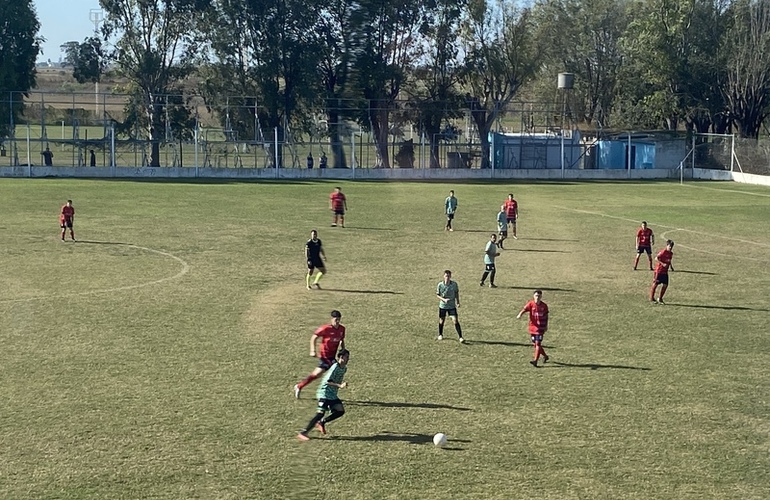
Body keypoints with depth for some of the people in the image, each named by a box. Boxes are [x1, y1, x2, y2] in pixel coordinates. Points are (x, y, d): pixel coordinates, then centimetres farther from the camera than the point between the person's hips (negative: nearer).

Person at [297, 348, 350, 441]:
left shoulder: (344, 368, 8)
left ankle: (321, 422, 13)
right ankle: (303, 433, -12)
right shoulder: (335, 367, -19)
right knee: (320, 413, -16)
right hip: (324, 393, -9)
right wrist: (340, 386, -31)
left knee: (340, 411, -3)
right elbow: (328, 381, -25)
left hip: (333, 395, 9)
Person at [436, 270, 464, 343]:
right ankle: (440, 335, 36)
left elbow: (456, 293, 7)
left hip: (452, 306, -1)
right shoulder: (440, 285, -11)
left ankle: (460, 337, -8)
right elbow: (437, 295, -3)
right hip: (442, 306, 1)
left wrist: (458, 302, 3)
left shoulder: (454, 284, -8)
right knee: (441, 320, 13)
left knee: (455, 321, -10)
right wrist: (444, 299, -19)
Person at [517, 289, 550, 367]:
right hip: (532, 327, 2)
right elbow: (524, 309, -22)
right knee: (535, 344, 11)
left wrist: (546, 326, 18)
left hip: (540, 328, -2)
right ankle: (545, 356, 35)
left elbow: (546, 316, 12)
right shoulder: (530, 304, -5)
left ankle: (535, 361, -15)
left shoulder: (544, 306, -1)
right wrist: (520, 314, -42)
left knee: (538, 343, -13)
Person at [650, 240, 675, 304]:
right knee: (655, 284, 1)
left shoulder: (671, 253, 9)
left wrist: (671, 266, 10)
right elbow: (656, 258, -20)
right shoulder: (663, 252, -15)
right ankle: (651, 298, 11)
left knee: (665, 285, 3)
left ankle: (660, 299, 15)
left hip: (665, 271, 7)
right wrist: (663, 264, -26)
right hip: (659, 270, -7)